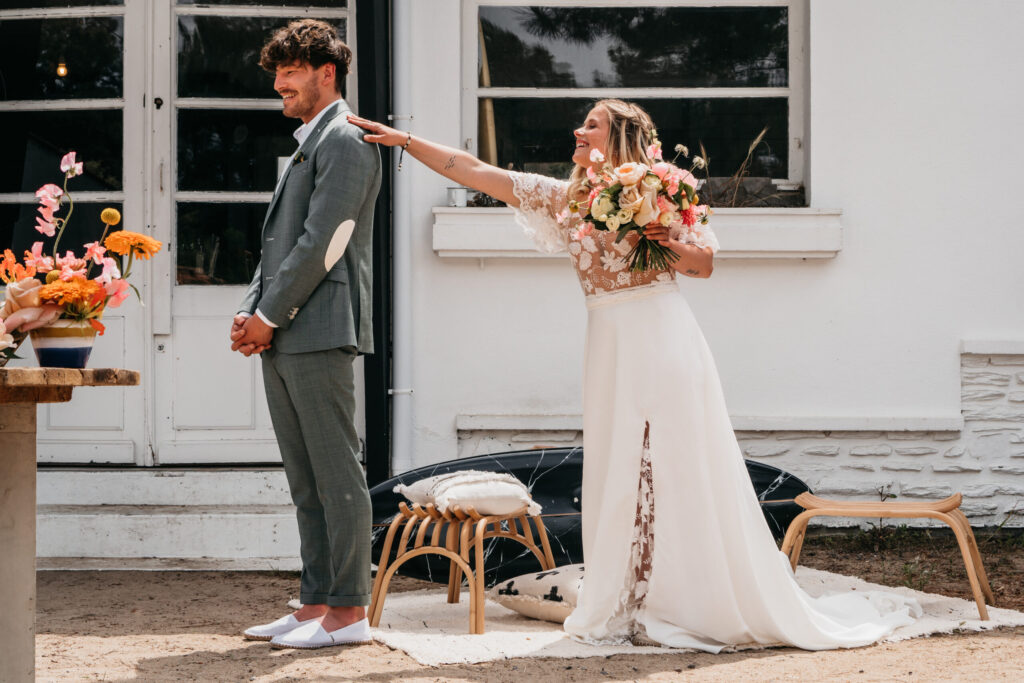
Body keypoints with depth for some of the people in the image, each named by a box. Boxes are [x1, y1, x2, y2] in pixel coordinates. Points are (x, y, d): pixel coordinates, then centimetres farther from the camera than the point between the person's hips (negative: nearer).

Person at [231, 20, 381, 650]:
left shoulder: (346, 141, -7)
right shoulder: (308, 145, 24)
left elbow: (323, 242, -15)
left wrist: (269, 315, -11)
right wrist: (251, 313, 9)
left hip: (320, 331, -10)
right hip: (283, 338, 10)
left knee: (336, 474, -6)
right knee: (306, 481, 10)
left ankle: (350, 611, -4)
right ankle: (316, 605, 14)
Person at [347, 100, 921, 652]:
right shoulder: (566, 199, 12)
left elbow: (707, 262, 4)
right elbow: (475, 172, 11)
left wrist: (667, 243, -15)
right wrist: (404, 140, 8)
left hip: (664, 344, -4)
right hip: (611, 351, 5)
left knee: (680, 475, -2)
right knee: (617, 480, 5)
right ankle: (631, 610, 12)